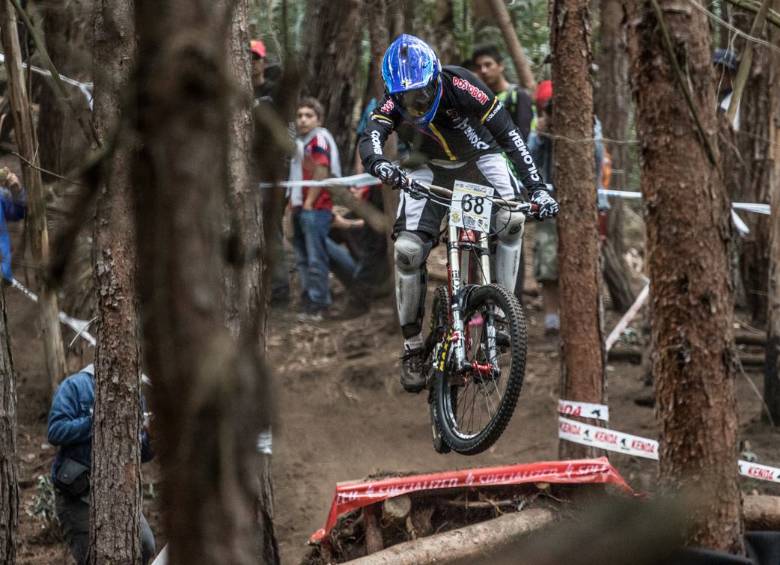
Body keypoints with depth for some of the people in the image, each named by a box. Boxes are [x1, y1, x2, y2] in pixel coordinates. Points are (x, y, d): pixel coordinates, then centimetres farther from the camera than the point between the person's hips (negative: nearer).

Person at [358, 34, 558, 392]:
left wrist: (536, 187, -39)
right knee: (407, 249, -16)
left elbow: (508, 133, -31)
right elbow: (370, 139, -42)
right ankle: (413, 346, -1)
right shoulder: (393, 103, -25)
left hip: (479, 160, -1)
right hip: (430, 169, 1)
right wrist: (378, 164, -67)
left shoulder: (459, 86, -31)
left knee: (510, 218, -30)